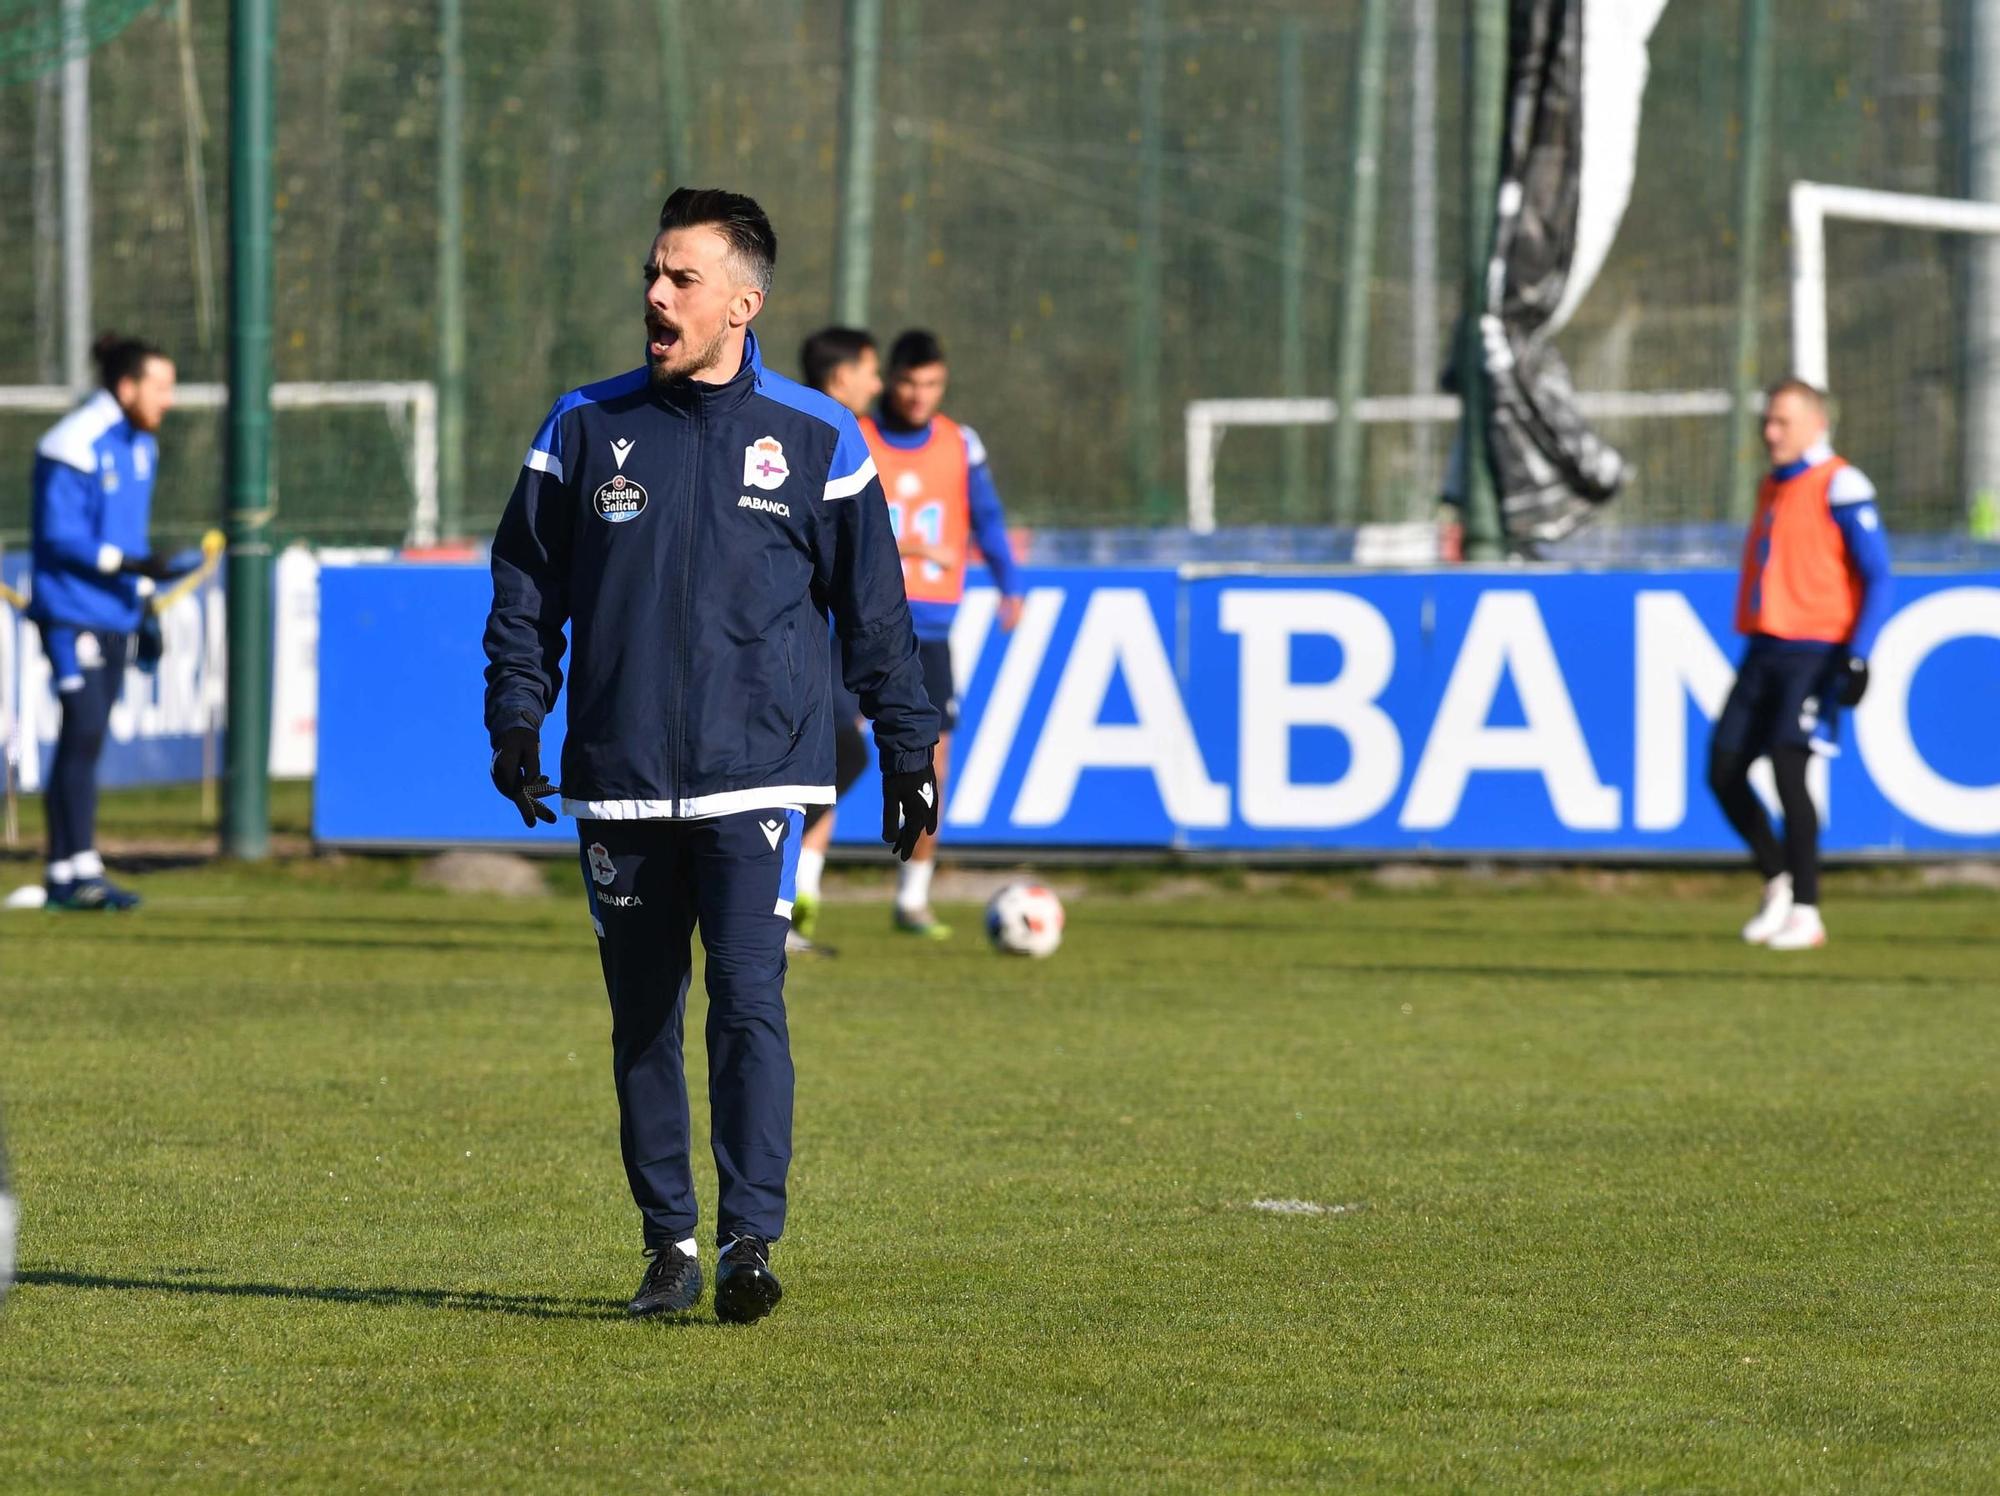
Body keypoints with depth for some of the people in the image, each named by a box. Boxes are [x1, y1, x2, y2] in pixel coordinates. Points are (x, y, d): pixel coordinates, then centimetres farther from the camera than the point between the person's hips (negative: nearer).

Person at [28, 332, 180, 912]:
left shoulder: (140, 445, 15)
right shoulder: (74, 446, -14)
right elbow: (58, 536, -17)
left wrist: (143, 612, 21)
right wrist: (126, 563, -26)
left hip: (115, 617, 9)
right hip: (72, 612, -9)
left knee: (88, 742, 8)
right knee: (82, 734, -13)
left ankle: (69, 874, 9)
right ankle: (76, 870, -13)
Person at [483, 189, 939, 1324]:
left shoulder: (814, 439, 4)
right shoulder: (586, 428, 8)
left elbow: (874, 605, 9)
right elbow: (526, 585, 13)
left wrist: (908, 749, 7)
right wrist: (516, 717, 2)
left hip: (756, 779, -3)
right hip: (619, 782, 3)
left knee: (749, 1002, -15)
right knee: (643, 1020, 6)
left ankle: (751, 1240, -16)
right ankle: (670, 1244, 13)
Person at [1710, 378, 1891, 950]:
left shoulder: (1840, 486, -7)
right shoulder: (1771, 487, 18)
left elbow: (1877, 578, -10)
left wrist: (1857, 657, -18)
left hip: (1814, 652, -8)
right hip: (1764, 649, 8)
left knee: (1788, 769, -15)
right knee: (1724, 770, 1)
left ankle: (1805, 912, -8)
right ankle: (1779, 881, 17)